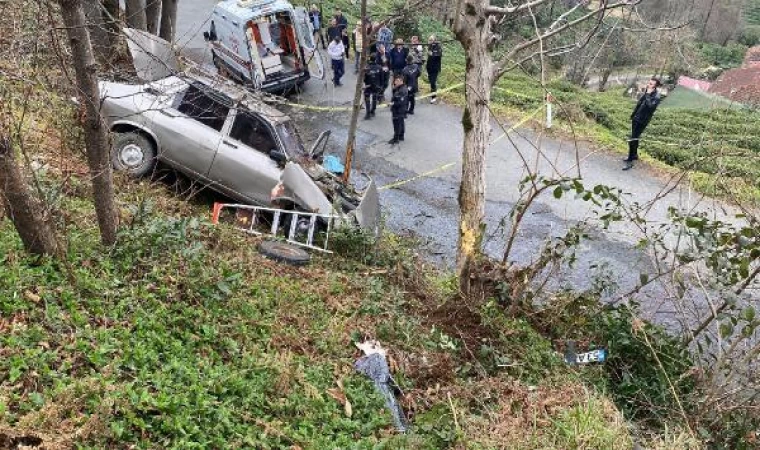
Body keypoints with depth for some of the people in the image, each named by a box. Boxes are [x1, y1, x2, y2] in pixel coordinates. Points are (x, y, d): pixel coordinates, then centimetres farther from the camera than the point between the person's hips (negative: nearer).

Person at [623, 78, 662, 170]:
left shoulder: (656, 97, -18)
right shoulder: (647, 92, 5)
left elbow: (650, 106, -34)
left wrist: (648, 94, -28)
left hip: (642, 121, -8)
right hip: (636, 118, 8)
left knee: (633, 140, -11)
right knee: (634, 138, 21)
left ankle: (630, 161, -7)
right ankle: (634, 155, 39)